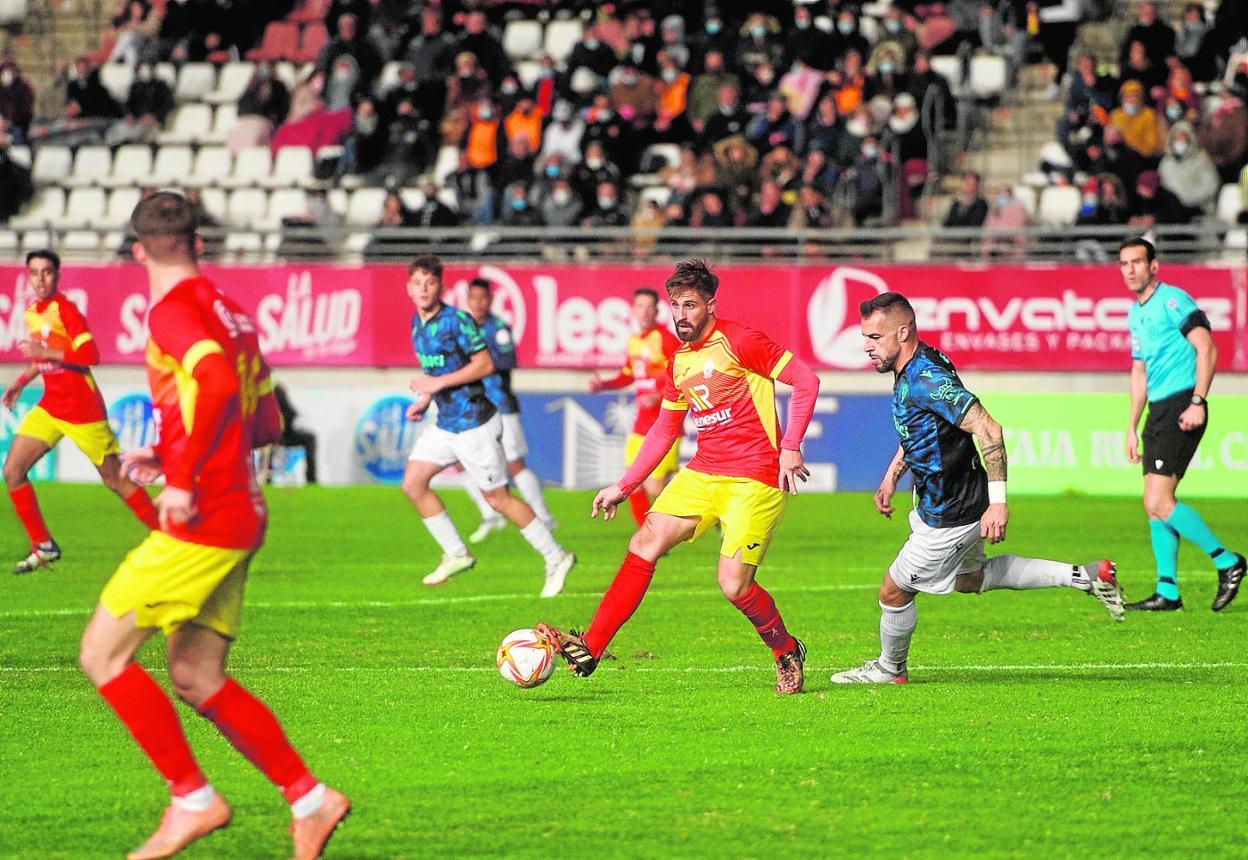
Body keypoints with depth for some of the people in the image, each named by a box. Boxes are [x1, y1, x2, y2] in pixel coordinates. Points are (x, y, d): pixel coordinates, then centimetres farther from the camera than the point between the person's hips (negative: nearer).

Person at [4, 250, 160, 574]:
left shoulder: (65, 310, -15)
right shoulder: (31, 313, 9)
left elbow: (90, 355, -24)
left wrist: (45, 352, -26)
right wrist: (21, 382, 16)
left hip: (82, 409, -7)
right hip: (50, 407, 7)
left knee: (116, 480, 1)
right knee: (12, 470, -5)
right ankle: (43, 546, 5)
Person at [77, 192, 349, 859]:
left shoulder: (173, 312, -11)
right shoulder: (229, 312, 15)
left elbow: (218, 383, -30)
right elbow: (265, 422, 22)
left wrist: (182, 477, -25)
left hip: (202, 522, -9)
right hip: (239, 517, 9)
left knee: (102, 653, -3)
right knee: (197, 681, 13)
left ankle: (193, 799, -4)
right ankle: (309, 799, 11)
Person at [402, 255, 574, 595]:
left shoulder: (457, 320, -17)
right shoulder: (417, 323, 8)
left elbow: (485, 364, -19)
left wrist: (438, 383, -22)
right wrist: (424, 400, 8)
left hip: (474, 423, -8)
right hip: (445, 423, 8)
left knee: (497, 498, -2)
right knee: (413, 483, 0)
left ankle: (556, 557, 10)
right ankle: (456, 554, 12)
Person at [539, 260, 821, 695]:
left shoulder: (739, 341, -9)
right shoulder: (678, 362, 14)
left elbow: (806, 381, -9)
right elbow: (664, 430, 25)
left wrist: (789, 448, -15)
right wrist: (622, 487, 21)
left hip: (754, 480, -7)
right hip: (702, 474, 7)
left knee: (734, 586, -13)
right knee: (645, 542, -7)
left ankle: (787, 654, 15)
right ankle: (589, 649, -8)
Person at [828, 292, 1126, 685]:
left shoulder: (927, 379, -30)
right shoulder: (912, 371, 1)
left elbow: (988, 430, -34)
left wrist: (997, 502, -36)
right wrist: (891, 477, 17)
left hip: (950, 517, -10)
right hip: (937, 504, 10)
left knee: (894, 591, 6)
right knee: (970, 579, 28)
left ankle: (889, 668, 32)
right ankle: (1086, 576, 25)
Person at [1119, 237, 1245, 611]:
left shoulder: (1173, 300, -9)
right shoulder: (1135, 314, 18)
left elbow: (1207, 349, -16)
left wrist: (1197, 402, -23)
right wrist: (1132, 427, 23)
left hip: (1181, 409, -9)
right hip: (1158, 412, 9)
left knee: (1159, 503, -15)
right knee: (1155, 504, 6)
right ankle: (1167, 592, 10)